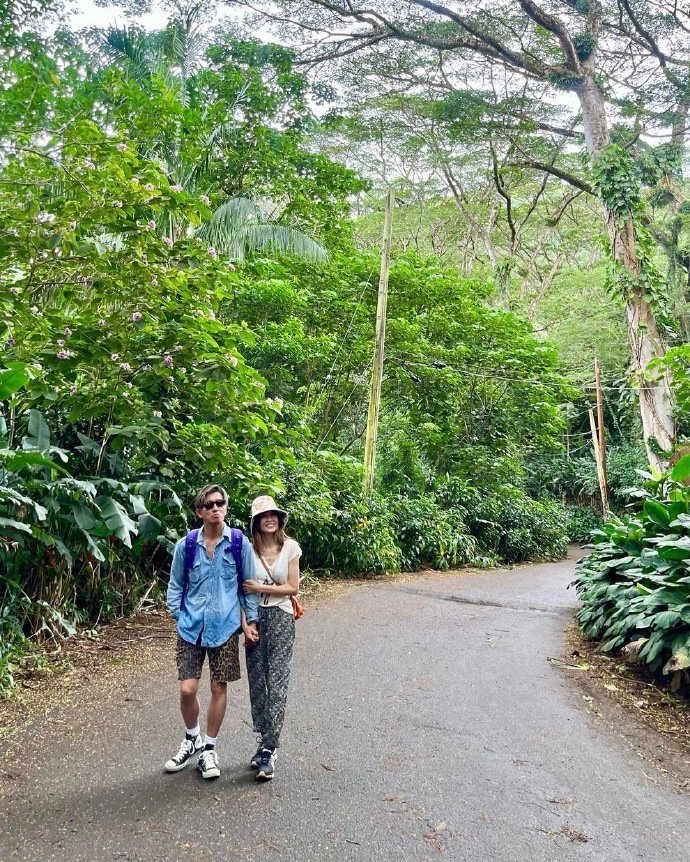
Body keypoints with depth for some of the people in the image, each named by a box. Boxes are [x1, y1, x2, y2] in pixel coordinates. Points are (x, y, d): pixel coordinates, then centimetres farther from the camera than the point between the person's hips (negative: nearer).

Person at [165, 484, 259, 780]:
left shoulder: (239, 543, -6)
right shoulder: (186, 545, -5)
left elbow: (249, 585, 2)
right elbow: (175, 585, 7)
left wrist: (251, 621, 0)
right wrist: (179, 616, -2)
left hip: (225, 626, 0)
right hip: (191, 626, 0)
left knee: (218, 688, 8)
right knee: (187, 689, -1)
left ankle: (208, 748, 28)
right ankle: (192, 738, 28)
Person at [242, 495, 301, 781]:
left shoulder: (290, 547, -4)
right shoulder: (248, 549, -1)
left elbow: (293, 588, -3)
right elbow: (243, 589, 1)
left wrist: (261, 588, -11)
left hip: (281, 619, -2)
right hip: (255, 618, 2)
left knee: (276, 684, -5)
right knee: (257, 683, 7)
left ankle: (269, 749, 0)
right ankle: (265, 742, 21)